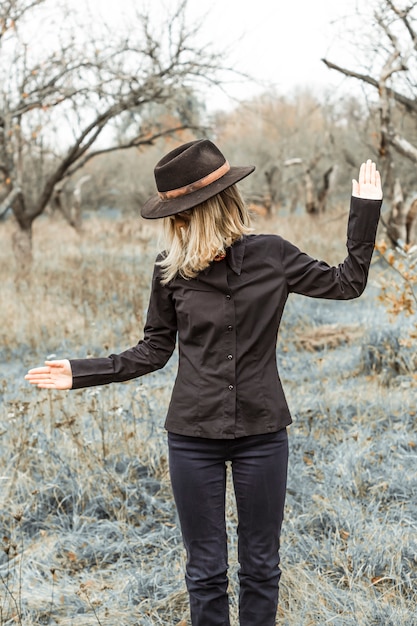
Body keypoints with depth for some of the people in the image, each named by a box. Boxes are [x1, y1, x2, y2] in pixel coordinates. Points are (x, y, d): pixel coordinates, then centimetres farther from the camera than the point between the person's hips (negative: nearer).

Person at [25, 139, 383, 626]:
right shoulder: (172, 270, -3)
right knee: (205, 568, 10)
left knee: (261, 565, 12)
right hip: (194, 436, 0)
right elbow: (155, 351, 6)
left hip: (262, 434, 0)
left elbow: (347, 283, 5)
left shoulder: (271, 255, -5)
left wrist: (365, 208, 0)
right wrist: (80, 373, 0)